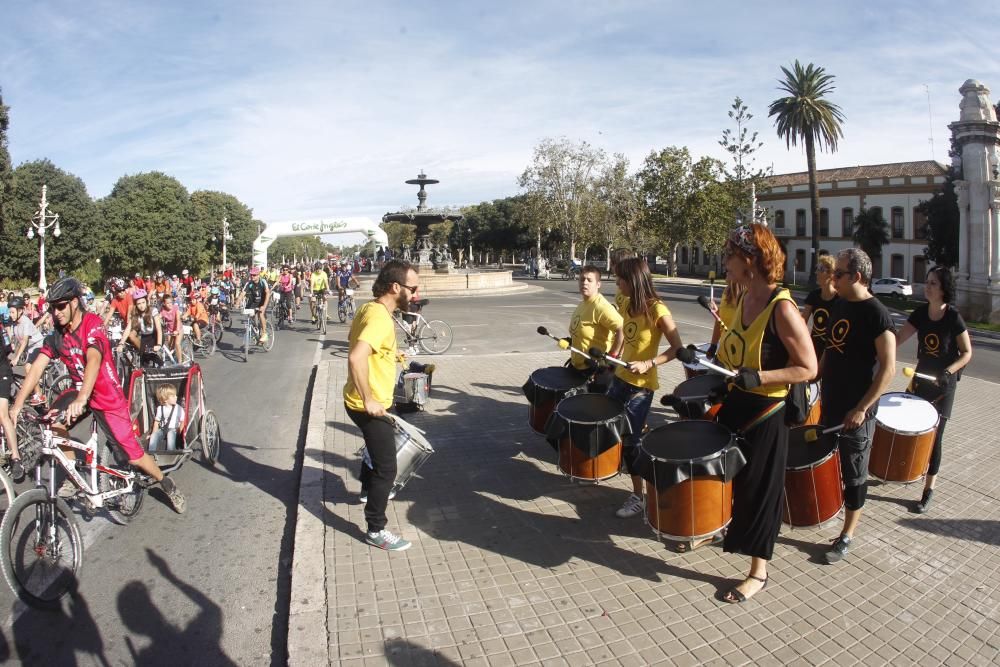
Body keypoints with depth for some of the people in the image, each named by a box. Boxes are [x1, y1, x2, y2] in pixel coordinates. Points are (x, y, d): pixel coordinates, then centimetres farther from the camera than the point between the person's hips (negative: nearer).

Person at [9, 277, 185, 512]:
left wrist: (81, 399, -49)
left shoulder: (92, 324, -21)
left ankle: (167, 485, 21)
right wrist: (18, 403, -23)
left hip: (108, 398, -5)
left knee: (133, 456, -4)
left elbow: (93, 359, -36)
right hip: (80, 391, 5)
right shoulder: (56, 335, -4)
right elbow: (37, 368, -10)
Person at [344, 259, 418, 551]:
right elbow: (356, 357, -39)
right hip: (369, 406, -10)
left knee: (377, 448, 32)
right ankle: (376, 530, 12)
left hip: (362, 402, 10)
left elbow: (355, 343, 21)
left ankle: (370, 489, 55)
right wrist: (369, 401, -30)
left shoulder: (369, 308, 5)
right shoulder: (380, 318, -25)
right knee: (387, 469, 0)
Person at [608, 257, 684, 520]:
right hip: (620, 377, 8)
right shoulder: (629, 306, 6)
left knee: (629, 440, -3)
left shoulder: (657, 310, -19)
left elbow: (677, 348, -18)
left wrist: (648, 364, -26)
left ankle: (638, 496, 11)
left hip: (641, 386, -8)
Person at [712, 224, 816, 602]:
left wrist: (758, 378, -27)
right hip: (734, 403, 8)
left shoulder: (782, 308, -23)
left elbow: (808, 368, -20)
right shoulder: (744, 300, 2)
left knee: (758, 489, 7)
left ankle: (758, 572, 25)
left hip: (766, 415, -7)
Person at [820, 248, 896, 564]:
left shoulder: (876, 314, -16)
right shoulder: (839, 305, 6)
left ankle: (847, 535, 19)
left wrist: (862, 408, -21)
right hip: (829, 403, 7)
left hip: (856, 411, -7)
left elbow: (888, 368, -18)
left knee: (854, 474, 6)